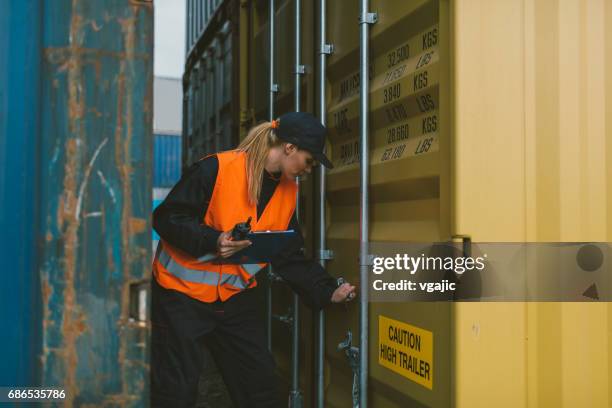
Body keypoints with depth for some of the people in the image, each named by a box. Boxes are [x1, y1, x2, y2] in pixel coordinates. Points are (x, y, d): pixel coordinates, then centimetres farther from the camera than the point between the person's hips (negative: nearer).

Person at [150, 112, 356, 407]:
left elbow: (290, 257, 7)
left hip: (236, 296, 6)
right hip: (183, 293, -6)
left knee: (260, 383, 9)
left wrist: (327, 292, -1)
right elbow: (167, 217, -17)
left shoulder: (288, 190, 3)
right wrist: (213, 240, -31)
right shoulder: (218, 168, -19)